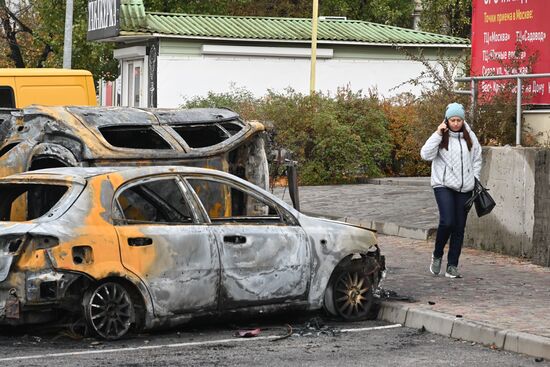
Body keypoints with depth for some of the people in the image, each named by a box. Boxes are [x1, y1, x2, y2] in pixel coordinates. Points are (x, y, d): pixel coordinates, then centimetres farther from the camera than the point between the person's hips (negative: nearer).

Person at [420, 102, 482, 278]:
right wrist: (438, 134, -16)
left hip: (464, 188, 4)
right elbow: (426, 154, -14)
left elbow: (477, 159, 19)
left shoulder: (470, 137, 8)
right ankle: (437, 255, 6)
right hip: (443, 185, -4)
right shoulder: (441, 136, -1)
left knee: (459, 227, 3)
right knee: (447, 222, -19)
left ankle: (452, 266, 10)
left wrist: (474, 179, 9)